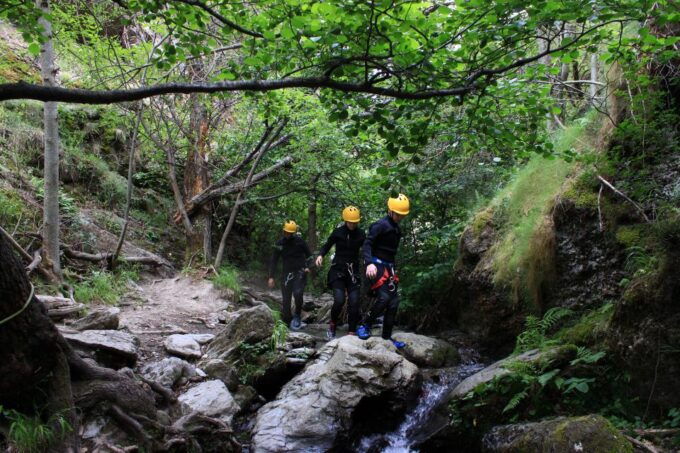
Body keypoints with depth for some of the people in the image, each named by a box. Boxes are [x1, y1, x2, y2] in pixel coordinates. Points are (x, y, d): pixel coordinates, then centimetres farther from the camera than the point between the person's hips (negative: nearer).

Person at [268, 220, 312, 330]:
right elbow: (274, 260, 4)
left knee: (297, 293, -24)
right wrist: (271, 277, -2)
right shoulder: (279, 243, 0)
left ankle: (297, 316, -3)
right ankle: (287, 322, 7)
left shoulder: (299, 241, -4)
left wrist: (308, 267, -8)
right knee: (286, 299, -2)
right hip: (287, 273, 2)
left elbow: (308, 254, 7)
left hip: (300, 272, -2)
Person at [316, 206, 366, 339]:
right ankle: (332, 325, 11)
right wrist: (320, 255, -13)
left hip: (353, 270, 2)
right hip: (338, 269, -2)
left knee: (354, 302, -7)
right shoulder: (338, 232, -6)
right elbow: (327, 245, 6)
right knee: (339, 300, -16)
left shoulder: (361, 234, -1)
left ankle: (351, 333, 2)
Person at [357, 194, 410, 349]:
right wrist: (369, 263, -34)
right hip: (377, 265, -9)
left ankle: (387, 337, 10)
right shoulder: (380, 225, -10)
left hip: (389, 267, 9)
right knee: (384, 297, -21)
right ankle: (365, 326, -5)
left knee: (394, 301, 4)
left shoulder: (396, 228, 17)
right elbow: (367, 244, -20)